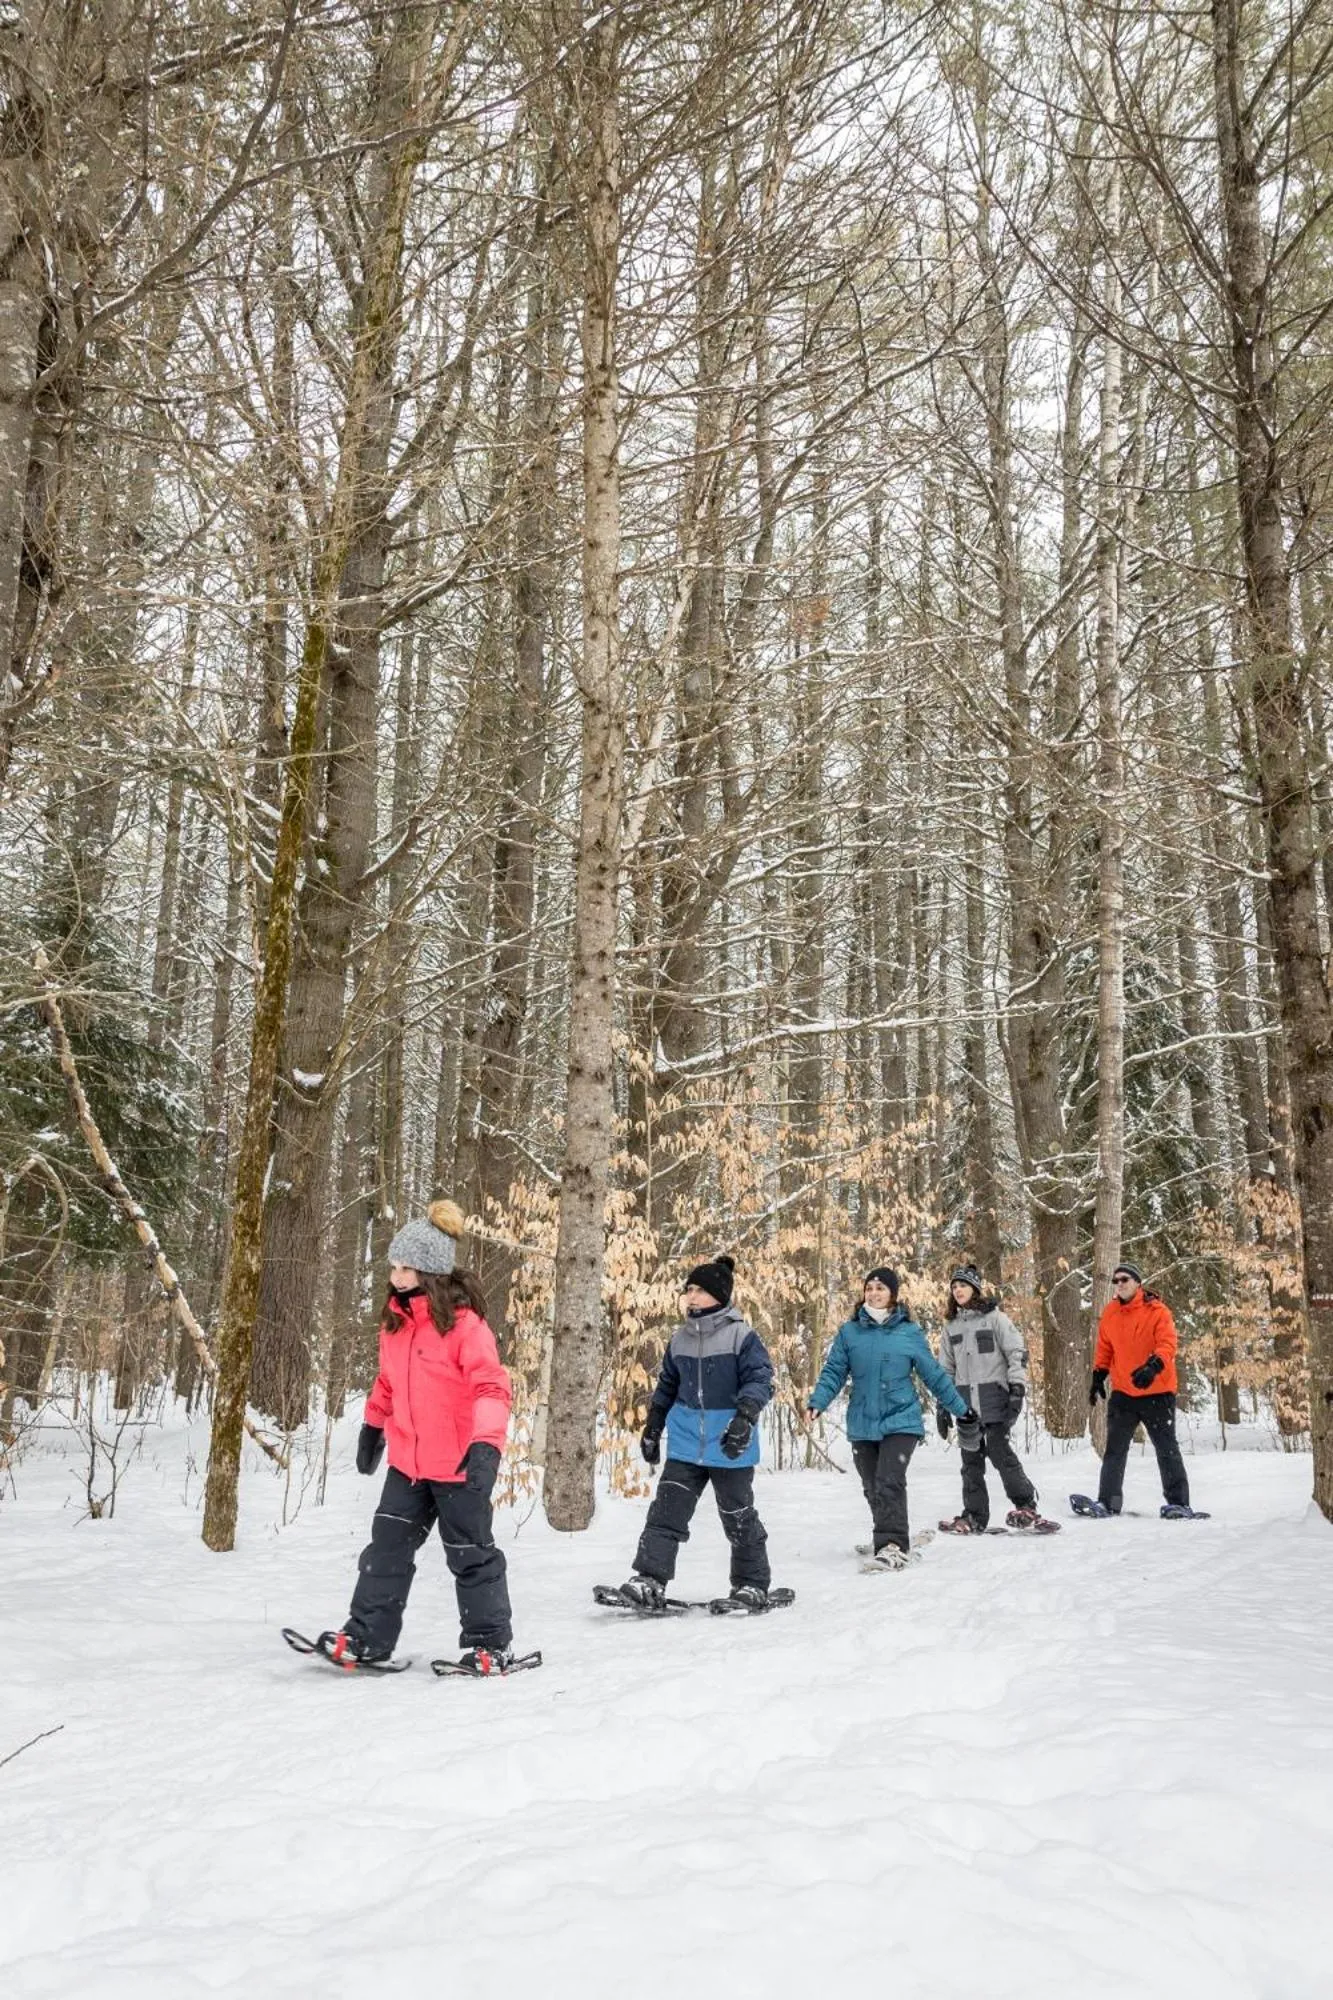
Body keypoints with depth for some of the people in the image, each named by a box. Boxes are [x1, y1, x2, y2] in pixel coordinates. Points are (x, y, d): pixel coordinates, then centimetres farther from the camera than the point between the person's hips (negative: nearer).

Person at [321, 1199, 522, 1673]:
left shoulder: (463, 1322, -18)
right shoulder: (395, 1320, 5)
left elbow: (492, 1387, -24)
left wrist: (486, 1443, -35)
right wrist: (372, 1426, 27)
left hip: (458, 1465, -6)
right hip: (406, 1462, 6)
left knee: (471, 1555, 5)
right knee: (387, 1548, 8)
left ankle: (491, 1645, 18)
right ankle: (366, 1637, 16)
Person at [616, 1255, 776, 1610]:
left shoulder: (741, 1335, -9)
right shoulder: (680, 1338, 9)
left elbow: (760, 1379, -13)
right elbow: (666, 1387, 19)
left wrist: (744, 1417, -28)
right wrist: (652, 1429, 20)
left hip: (729, 1444, -4)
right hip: (686, 1443, 5)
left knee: (738, 1516, 7)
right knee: (667, 1510, -6)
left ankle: (752, 1584, 23)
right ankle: (650, 1580, -7)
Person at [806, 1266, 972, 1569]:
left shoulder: (910, 1333, -1)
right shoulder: (849, 1332, 2)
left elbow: (934, 1375, 7)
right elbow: (834, 1372, 0)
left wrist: (961, 1410, 10)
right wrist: (817, 1402, -17)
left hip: (900, 1421, -3)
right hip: (863, 1425, 3)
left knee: (889, 1482, -19)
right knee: (873, 1488, 11)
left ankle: (892, 1545, -16)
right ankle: (893, 1541, 29)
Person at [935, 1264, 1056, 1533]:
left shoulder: (994, 1317, -1)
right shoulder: (951, 1325, 14)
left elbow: (1017, 1352, -5)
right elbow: (945, 1368, 17)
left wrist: (1017, 1390, -13)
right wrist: (942, 1405, 13)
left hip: (993, 1396, -5)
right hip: (965, 1399, 5)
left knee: (999, 1451, -11)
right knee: (971, 1458, 5)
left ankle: (1025, 1506, 2)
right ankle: (974, 1516, 11)